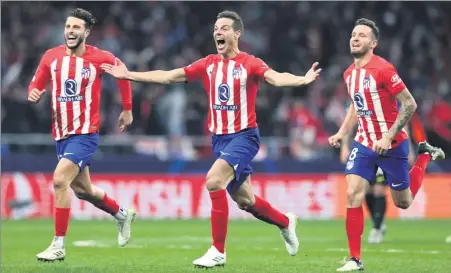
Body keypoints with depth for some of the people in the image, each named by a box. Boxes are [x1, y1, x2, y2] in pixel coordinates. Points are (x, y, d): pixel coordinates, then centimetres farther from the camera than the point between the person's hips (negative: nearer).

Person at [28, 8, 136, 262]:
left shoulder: (100, 58, -9)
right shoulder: (51, 56, 0)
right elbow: (37, 85, 8)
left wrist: (127, 110, 14)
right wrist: (33, 94, -16)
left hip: (86, 133, -6)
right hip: (61, 134, 6)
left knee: (60, 180, -22)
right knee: (82, 189, 16)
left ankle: (58, 246, -16)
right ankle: (123, 214, 44)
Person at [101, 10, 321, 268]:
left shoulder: (249, 63, -10)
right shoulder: (208, 65, 6)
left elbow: (275, 77, -28)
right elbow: (168, 76, 10)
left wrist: (302, 80, -48)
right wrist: (129, 75, 9)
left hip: (244, 136, -6)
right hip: (219, 138, 6)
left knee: (214, 180, -25)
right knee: (244, 199, 13)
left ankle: (218, 251, -17)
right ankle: (286, 222, 42)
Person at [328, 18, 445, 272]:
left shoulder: (383, 69, -19)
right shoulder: (349, 74, 4)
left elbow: (410, 105, -19)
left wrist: (388, 137, -23)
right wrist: (342, 133, 10)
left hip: (392, 145, -5)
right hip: (364, 144, 5)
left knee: (403, 202, 9)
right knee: (353, 195, -12)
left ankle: (425, 156, 35)